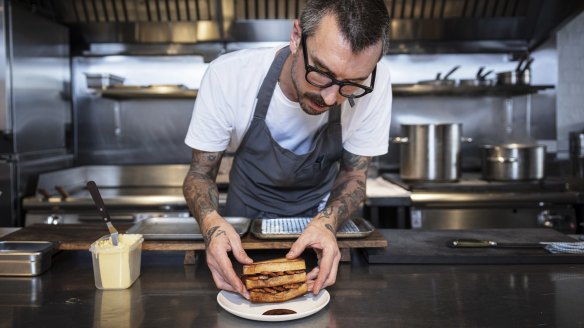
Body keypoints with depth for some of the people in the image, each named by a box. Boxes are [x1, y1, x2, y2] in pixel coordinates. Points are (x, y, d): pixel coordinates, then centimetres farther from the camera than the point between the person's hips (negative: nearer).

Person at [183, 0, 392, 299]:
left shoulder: (374, 85, -24)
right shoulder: (228, 76, -25)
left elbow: (353, 174, -10)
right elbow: (201, 173, -13)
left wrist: (328, 220, -31)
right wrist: (211, 222, -35)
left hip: (320, 216, 0)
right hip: (244, 225, 0)